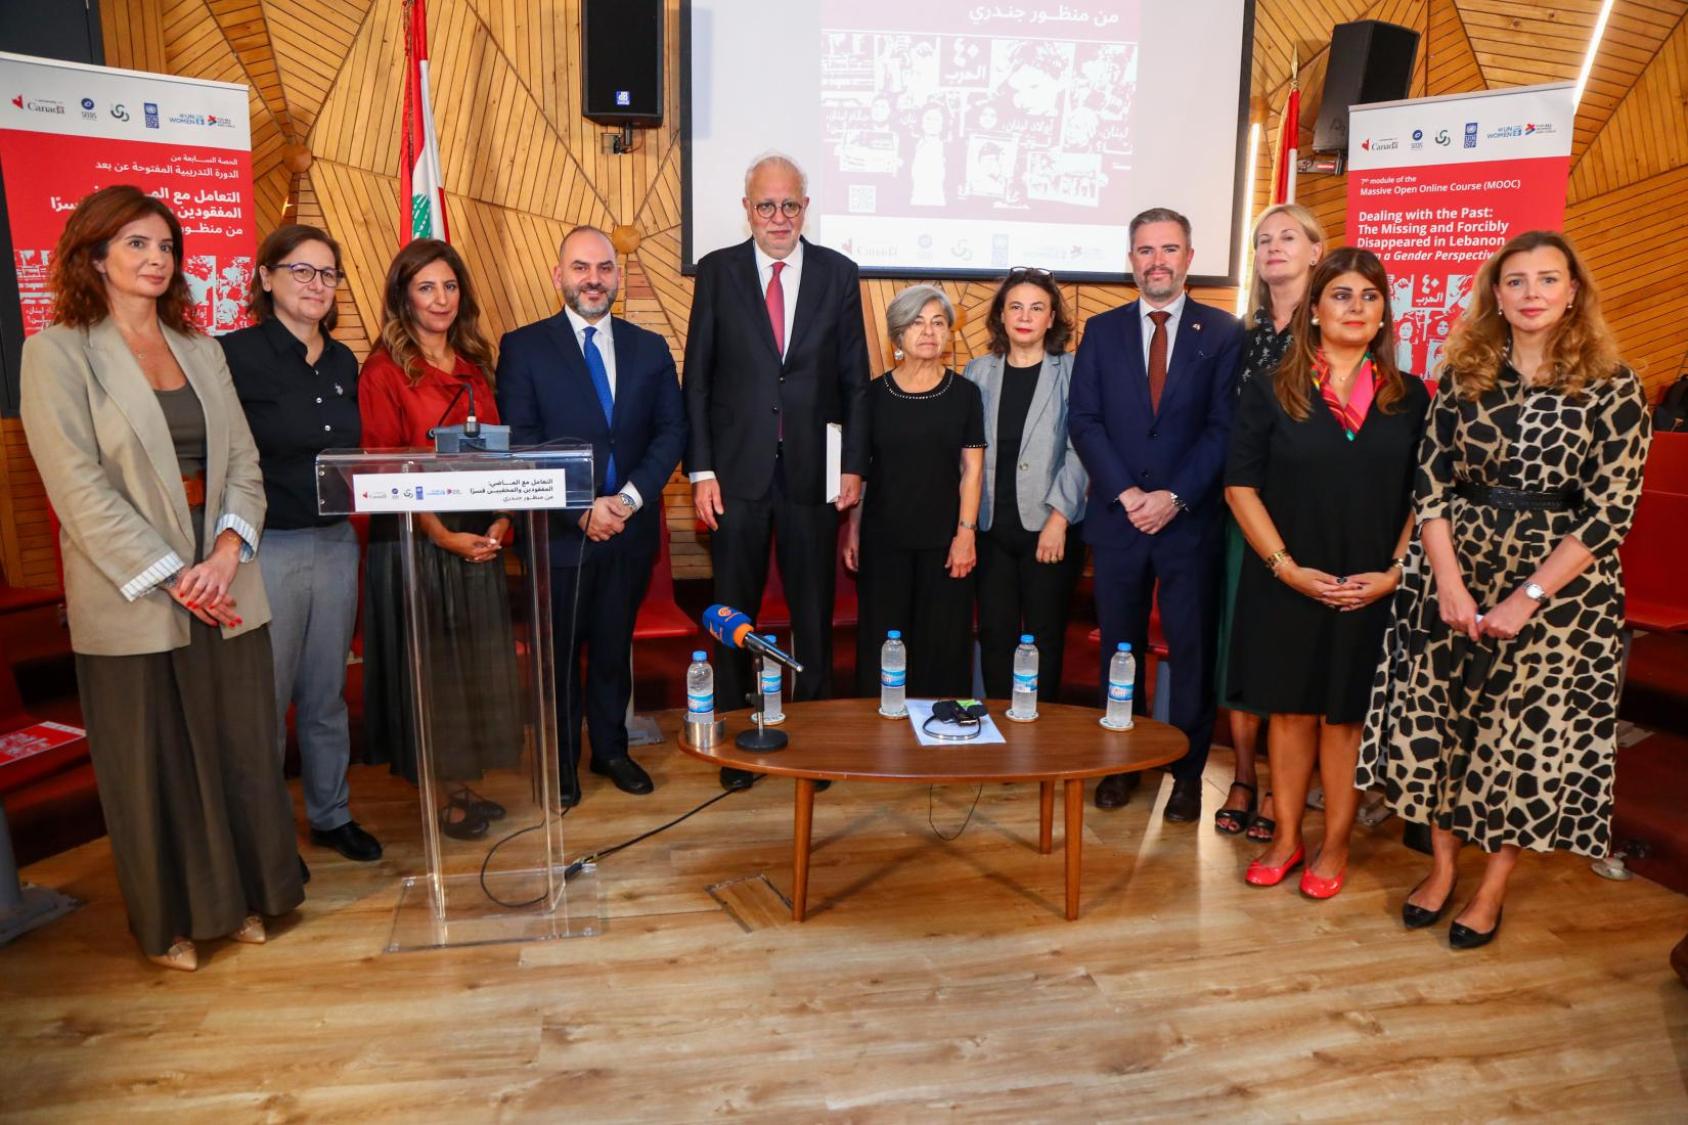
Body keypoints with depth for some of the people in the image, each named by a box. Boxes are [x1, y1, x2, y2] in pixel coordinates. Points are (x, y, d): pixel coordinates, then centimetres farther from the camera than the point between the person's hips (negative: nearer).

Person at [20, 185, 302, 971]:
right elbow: (79, 486, -11)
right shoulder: (57, 351, -4)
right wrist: (171, 578, -15)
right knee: (152, 767, 8)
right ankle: (170, 921, 25)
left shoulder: (200, 350, 11)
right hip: (131, 603, -4)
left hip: (226, 589, 4)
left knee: (240, 751, 10)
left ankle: (241, 896, 28)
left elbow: (243, 462, 6)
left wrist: (227, 552, -10)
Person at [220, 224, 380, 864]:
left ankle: (330, 815, 31)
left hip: (336, 543, 6)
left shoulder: (343, 363, 9)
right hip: (266, 548, -6)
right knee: (265, 700, 7)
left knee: (327, 695, 16)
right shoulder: (235, 356, -11)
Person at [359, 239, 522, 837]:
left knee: (475, 660, 12)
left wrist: (500, 520, -4)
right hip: (414, 540, -6)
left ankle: (464, 784, 27)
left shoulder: (472, 366, 12)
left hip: (480, 538, 6)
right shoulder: (385, 372, -6)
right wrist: (444, 535, -18)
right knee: (427, 663, 4)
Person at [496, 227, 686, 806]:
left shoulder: (649, 348, 8)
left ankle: (611, 749, 32)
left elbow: (671, 430, 2)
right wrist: (582, 508, -17)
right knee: (558, 653, 8)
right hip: (559, 533, -3)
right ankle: (560, 765, 24)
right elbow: (520, 444, -8)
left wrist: (630, 497, -12)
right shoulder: (523, 347, -2)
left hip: (631, 529, 3)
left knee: (615, 646, 15)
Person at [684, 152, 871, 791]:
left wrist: (854, 465, -2)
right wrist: (700, 470, -4)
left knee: (814, 613, 8)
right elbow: (697, 378, 2)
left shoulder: (838, 274, 5)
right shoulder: (717, 272, 3)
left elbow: (855, 379, 6)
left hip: (812, 471, 0)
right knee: (734, 613, 9)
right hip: (737, 471, 0)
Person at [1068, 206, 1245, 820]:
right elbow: (1083, 420, 0)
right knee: (1119, 648, 10)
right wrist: (1126, 493, -11)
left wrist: (1174, 497, -14)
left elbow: (1224, 426, -4)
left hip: (1191, 520, -1)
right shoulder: (1101, 330, 8)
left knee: (1192, 648, 5)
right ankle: (1121, 764, 24)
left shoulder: (1222, 332, 3)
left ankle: (1188, 773, 18)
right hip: (1116, 517, 2)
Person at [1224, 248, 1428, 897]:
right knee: (1290, 711, 9)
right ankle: (1286, 838, 24)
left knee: (1346, 716, 9)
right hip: (1286, 587, 0)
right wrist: (1286, 567, -11)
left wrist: (1395, 572, -7)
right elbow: (1241, 486, -3)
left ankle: (1335, 846, 24)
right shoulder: (1270, 391, -1)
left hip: (1374, 592, 1)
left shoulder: (1409, 398, 4)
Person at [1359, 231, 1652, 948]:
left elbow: (1609, 513, -9)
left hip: (1558, 586, -2)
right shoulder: (1465, 377, 3)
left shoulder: (1611, 388, -5)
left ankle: (1492, 888, 25)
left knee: (1528, 736, 6)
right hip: (1455, 575, 3)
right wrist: (1450, 585, -10)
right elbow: (1431, 485, 0)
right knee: (1433, 719, 7)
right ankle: (1442, 864, 28)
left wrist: (1527, 598, -15)